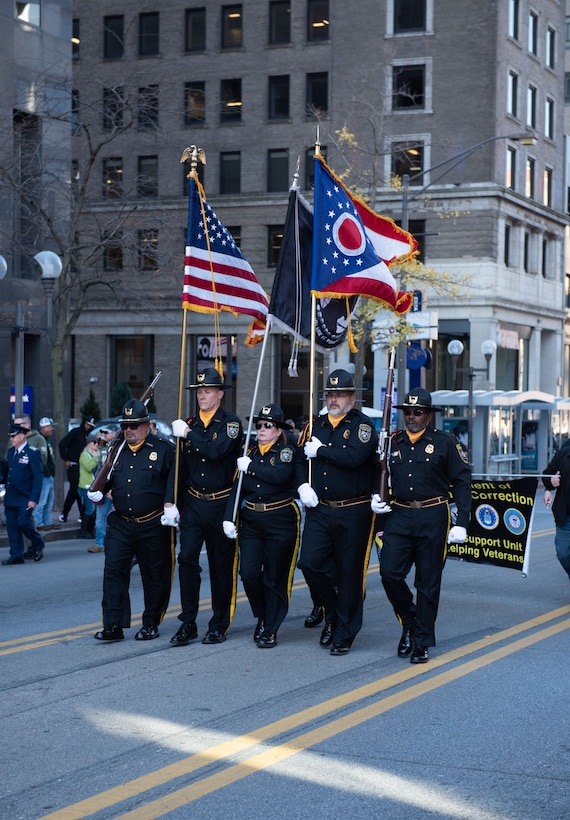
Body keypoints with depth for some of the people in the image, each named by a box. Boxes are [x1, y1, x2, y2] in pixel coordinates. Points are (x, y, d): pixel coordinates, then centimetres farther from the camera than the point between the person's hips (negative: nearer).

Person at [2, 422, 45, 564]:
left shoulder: (33, 453, -8)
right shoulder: (10, 451, 12)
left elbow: (38, 477, -10)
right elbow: (7, 471, 16)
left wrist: (34, 499, -15)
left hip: (25, 498, -7)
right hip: (10, 498, 7)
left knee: (23, 523, -12)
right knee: (12, 525, 5)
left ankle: (38, 545, 13)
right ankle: (16, 555, 11)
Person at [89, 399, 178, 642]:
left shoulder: (164, 450, -2)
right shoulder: (116, 450, 12)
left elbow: (174, 479, -6)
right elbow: (106, 479, 20)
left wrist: (170, 504, -19)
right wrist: (97, 492, 0)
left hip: (153, 527, -4)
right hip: (120, 525, 4)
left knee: (155, 576, 6)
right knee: (113, 571, -4)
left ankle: (151, 624, 19)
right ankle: (113, 626, -2)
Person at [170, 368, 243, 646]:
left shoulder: (231, 423, -6)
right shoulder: (189, 424, 10)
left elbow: (217, 450, -26)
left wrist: (188, 434, -18)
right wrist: (175, 503, 13)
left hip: (221, 505, -4)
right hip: (193, 504, 4)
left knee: (221, 566, 5)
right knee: (187, 558, -7)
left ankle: (219, 625, 15)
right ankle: (188, 623, -1)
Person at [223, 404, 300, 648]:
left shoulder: (286, 451, -4)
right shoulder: (249, 453, 11)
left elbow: (280, 476, -25)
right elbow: (237, 488, 6)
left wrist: (250, 466, -15)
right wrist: (228, 518, -5)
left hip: (280, 522, -4)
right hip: (251, 522, 4)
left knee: (275, 579, 2)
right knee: (249, 573, -4)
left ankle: (270, 630, 12)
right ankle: (261, 617, 21)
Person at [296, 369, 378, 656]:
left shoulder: (363, 425, -5)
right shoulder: (316, 425, 13)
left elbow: (354, 457, -23)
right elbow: (300, 460, 14)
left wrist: (320, 450, -13)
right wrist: (303, 485, -4)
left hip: (353, 513, -5)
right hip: (319, 511, 5)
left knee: (349, 573, 2)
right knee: (309, 563, -5)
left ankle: (344, 633, 13)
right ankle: (332, 612, 21)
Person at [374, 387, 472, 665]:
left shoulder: (445, 442, 0)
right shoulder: (393, 443, 10)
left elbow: (462, 482, -1)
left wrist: (461, 523, -9)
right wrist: (376, 499, 2)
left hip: (432, 518, -3)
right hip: (398, 517, 3)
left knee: (427, 583, 2)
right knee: (389, 572, -10)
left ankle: (422, 643, 11)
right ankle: (409, 622, 15)